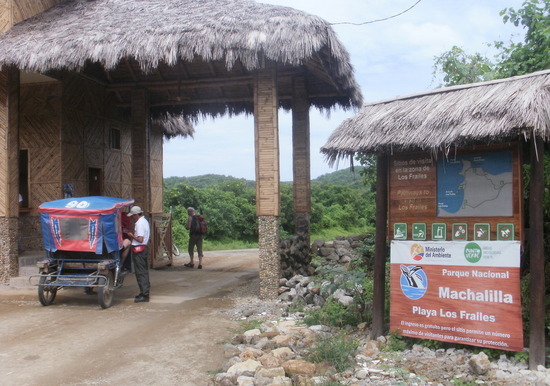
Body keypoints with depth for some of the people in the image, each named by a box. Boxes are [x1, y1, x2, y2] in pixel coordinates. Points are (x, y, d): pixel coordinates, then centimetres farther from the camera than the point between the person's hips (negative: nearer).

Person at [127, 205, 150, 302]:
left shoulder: (140, 223, -18)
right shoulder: (144, 221, 15)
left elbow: (140, 239, -23)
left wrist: (132, 236, -9)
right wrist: (133, 235, 12)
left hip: (138, 250, -10)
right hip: (144, 248, 11)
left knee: (140, 272, -7)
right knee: (144, 271, 14)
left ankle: (144, 295, -5)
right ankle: (145, 292, 21)